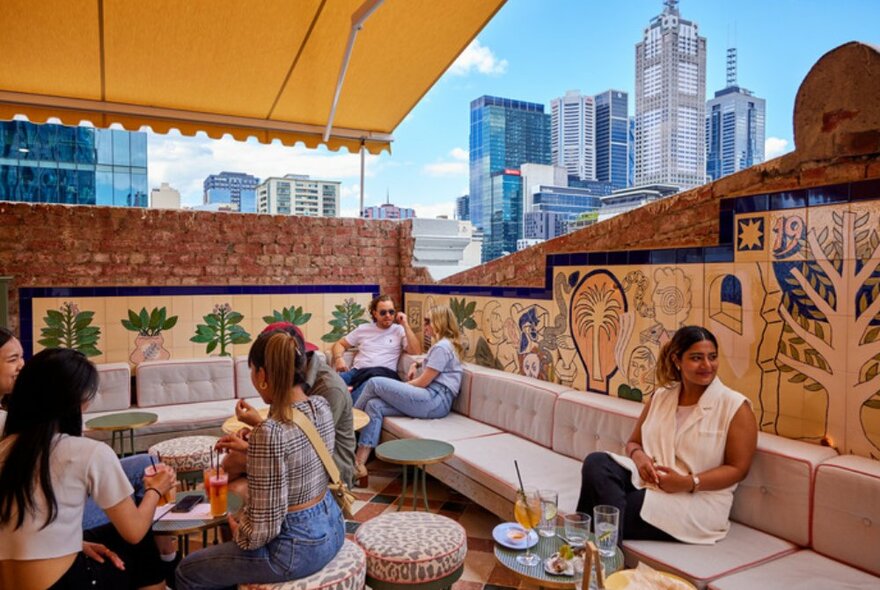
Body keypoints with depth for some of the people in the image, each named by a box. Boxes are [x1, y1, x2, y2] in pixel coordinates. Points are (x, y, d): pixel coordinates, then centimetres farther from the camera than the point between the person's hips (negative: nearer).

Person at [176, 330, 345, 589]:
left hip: (295, 547, -8)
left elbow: (264, 528, -24)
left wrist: (238, 531, -4)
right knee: (240, 521, 34)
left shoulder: (269, 433, -29)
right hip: (330, 527, 8)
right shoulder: (322, 407, -6)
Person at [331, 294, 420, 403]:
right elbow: (340, 344, 25)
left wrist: (406, 325, -3)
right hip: (357, 371, 3)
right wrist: (338, 359, 2)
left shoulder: (400, 330, 11)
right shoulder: (363, 329, 20)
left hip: (383, 373, -2)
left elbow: (416, 352, -4)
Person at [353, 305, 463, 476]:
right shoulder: (444, 345, 23)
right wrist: (416, 365, 26)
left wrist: (401, 386, 5)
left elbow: (423, 382, -11)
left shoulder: (442, 346, -9)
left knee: (375, 383, -12)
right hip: (434, 400, 10)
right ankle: (360, 462, -13)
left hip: (435, 400, -10)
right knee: (374, 405, -7)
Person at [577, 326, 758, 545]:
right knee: (596, 462, -28)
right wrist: (638, 456, -9)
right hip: (647, 481, 5)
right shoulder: (660, 397, 10)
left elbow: (737, 469, -5)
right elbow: (634, 442, 16)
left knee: (609, 510, -31)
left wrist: (689, 483, -18)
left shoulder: (735, 407, -4)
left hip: (695, 501, -5)